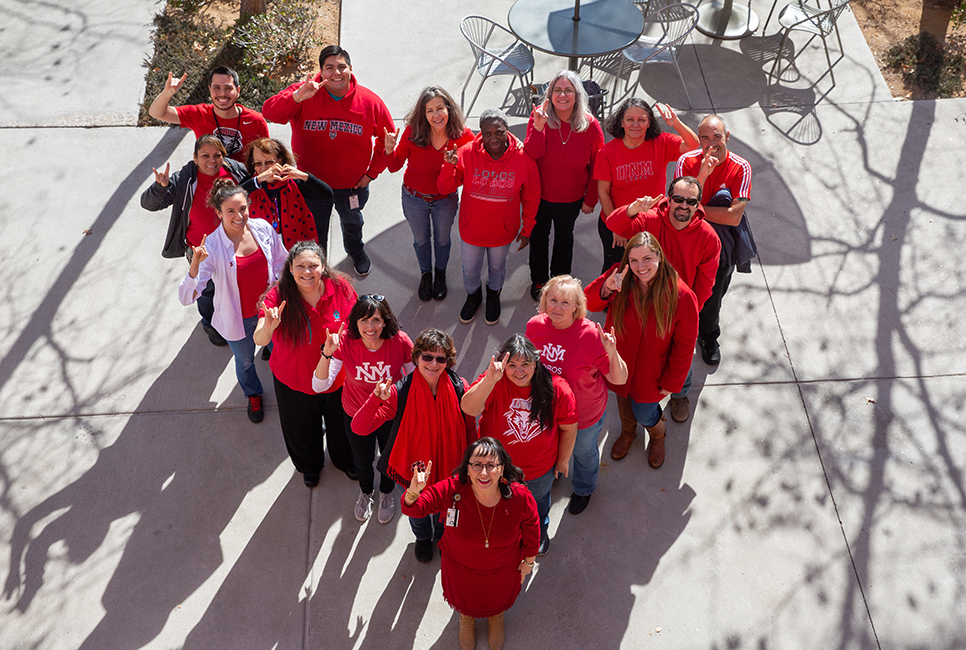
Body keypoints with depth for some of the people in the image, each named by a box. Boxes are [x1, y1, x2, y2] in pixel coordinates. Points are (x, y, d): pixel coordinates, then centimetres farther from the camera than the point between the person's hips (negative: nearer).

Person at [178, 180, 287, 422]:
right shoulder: (211, 247, -29)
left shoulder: (263, 229, -18)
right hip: (238, 319, -2)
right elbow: (186, 298, -35)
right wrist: (195, 265, -51)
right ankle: (253, 395, 59)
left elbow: (281, 263, 1)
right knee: (245, 361, 26)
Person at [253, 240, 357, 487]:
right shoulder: (278, 297, -26)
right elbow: (259, 340, -35)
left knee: (341, 425, 28)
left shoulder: (340, 287, -21)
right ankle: (310, 465, 62)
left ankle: (345, 460, 63)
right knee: (302, 430, 27)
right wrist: (268, 326, -57)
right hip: (295, 382, -1)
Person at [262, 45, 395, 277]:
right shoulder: (304, 95, -19)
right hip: (311, 181, -1)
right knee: (314, 232, 20)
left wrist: (372, 172, -3)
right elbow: (269, 113, -31)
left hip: (352, 184, 2)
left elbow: (387, 139, -2)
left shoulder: (369, 101, -15)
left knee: (353, 223, 30)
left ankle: (357, 254, 63)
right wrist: (297, 97, -47)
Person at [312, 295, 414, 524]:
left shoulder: (400, 342, -29)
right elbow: (319, 386, -32)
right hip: (356, 414, 0)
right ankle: (365, 492, 63)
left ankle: (386, 493, 62)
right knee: (362, 461, 26)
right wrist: (327, 354, -45)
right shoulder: (345, 342, -29)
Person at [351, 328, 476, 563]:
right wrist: (376, 399, -49)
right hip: (412, 467, -1)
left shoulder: (459, 387, -22)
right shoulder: (400, 392, -28)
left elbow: (469, 427, -6)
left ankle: (442, 536, 65)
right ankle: (422, 538, 65)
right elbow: (359, 428, -33)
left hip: (448, 466, 1)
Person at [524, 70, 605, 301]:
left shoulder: (590, 125, -18)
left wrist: (590, 199, -3)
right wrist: (538, 126, -42)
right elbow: (532, 154, -27)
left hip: (570, 199, 0)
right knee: (538, 236, 21)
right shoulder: (539, 115, -17)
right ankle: (539, 280, 46)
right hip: (539, 194, 0)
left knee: (564, 238, 23)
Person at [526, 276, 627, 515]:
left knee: (583, 451, 27)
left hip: (585, 413, -3)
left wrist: (612, 353, -44)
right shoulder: (535, 325, -19)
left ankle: (583, 490, 60)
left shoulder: (590, 335, -32)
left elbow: (619, 380, -28)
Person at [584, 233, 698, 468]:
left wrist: (671, 382, -8)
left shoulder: (681, 296, -27)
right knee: (624, 399, 28)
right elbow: (589, 303, -14)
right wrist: (606, 288, -36)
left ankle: (657, 435, 55)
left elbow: (684, 345, -16)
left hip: (651, 373, -2)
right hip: (620, 363, 3)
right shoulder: (620, 277, -21)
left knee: (645, 415, 16)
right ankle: (628, 431, 63)